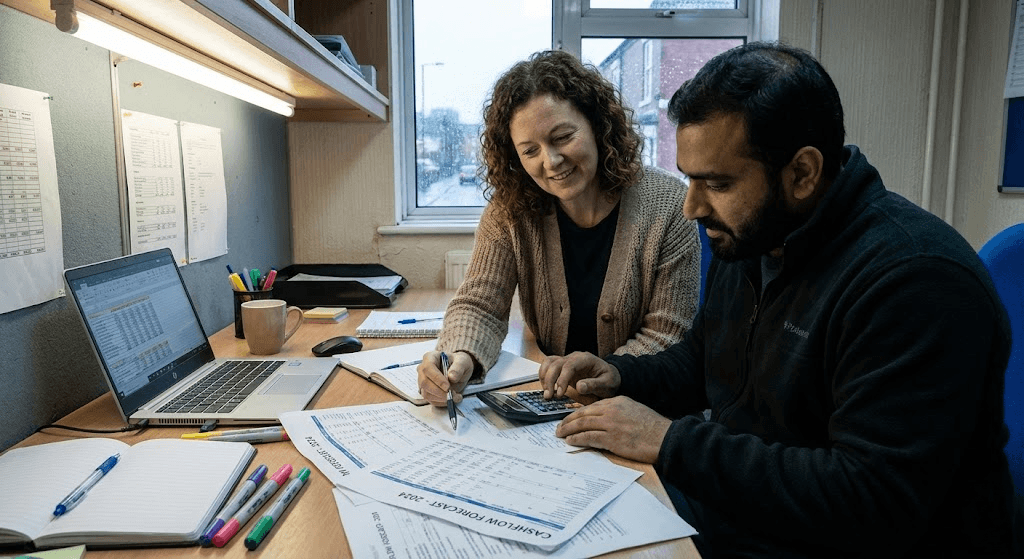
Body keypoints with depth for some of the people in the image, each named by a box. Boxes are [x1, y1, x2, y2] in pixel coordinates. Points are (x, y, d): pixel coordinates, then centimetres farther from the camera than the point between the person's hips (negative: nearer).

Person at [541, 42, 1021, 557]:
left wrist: (670, 442, -26)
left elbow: (875, 503, -29)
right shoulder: (747, 240, 3)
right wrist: (619, 375, -2)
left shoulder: (915, 281, -24)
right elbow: (697, 362, 18)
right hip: (730, 505, 7)